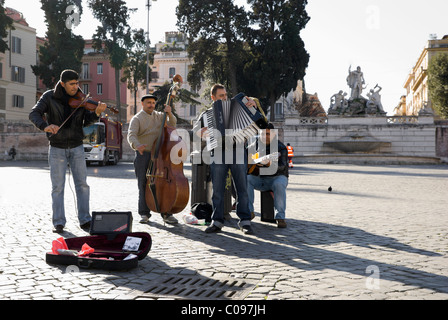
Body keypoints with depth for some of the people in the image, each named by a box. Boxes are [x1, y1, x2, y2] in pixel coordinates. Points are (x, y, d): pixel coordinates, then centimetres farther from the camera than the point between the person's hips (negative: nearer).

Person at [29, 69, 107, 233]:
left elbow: (86, 121, -5)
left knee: (82, 184, 1)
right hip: (57, 149, -2)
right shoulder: (49, 97, -3)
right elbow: (34, 114, -12)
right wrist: (45, 126, -32)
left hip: (76, 147, 2)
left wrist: (96, 113, -25)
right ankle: (58, 222, 8)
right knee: (57, 186, 0)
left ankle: (85, 220, 8)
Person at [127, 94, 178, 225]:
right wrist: (137, 145, -35)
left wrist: (169, 113, -12)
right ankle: (144, 214, 10)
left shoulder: (159, 116, 15)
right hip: (143, 156, -3)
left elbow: (172, 123, 7)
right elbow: (131, 135, -14)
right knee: (144, 185, 0)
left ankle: (166, 213, 4)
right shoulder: (137, 119, 0)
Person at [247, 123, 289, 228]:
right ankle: (248, 211, -20)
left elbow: (282, 166, -26)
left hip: (276, 177, -4)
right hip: (258, 178, 4)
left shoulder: (281, 148, -10)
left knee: (279, 184, -38)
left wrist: (269, 163, -47)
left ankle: (280, 217, -29)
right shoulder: (256, 144, 6)